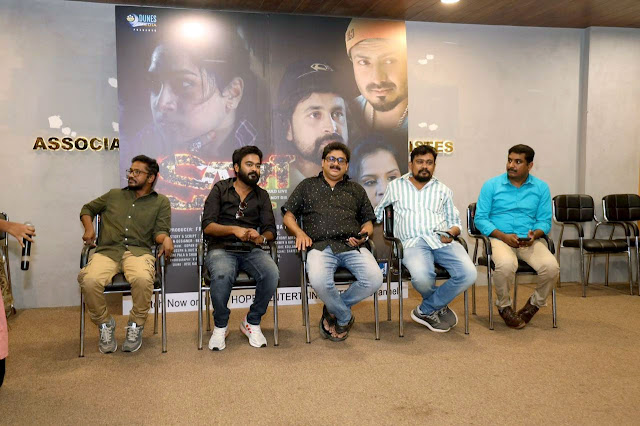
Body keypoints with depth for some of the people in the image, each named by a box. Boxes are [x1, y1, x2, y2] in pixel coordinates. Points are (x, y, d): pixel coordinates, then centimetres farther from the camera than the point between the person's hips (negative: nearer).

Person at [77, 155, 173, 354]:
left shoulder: (161, 202, 17)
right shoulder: (114, 195, 24)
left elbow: (159, 230, 8)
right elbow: (87, 209, 34)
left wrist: (165, 238, -16)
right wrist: (89, 228, 14)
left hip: (138, 251, -2)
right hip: (107, 251, 2)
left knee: (143, 279, -37)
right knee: (90, 281, -31)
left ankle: (136, 326, -10)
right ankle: (105, 324, -3)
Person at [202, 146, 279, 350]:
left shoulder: (262, 195, 17)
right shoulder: (220, 189, 9)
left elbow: (271, 230, 9)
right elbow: (207, 225, -2)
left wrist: (261, 237, -15)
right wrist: (234, 229, -18)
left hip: (252, 250, 3)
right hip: (222, 249, -2)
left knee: (272, 274, -30)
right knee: (222, 275, -36)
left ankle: (252, 322, -5)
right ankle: (220, 326, -8)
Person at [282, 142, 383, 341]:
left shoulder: (356, 190, 28)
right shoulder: (307, 186, 23)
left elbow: (368, 221, 26)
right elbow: (288, 216, 18)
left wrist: (363, 234, 2)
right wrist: (300, 233, -2)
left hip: (352, 246, 2)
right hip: (321, 246, -2)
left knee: (374, 279, -27)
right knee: (319, 281, -35)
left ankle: (333, 309, 0)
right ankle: (345, 318, -4)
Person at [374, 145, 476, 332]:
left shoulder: (443, 190, 24)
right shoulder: (395, 187, 20)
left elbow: (455, 222, 23)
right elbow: (378, 213, 27)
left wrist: (452, 232, 0)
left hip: (442, 241, 3)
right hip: (413, 241, -2)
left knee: (468, 274, -26)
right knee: (422, 277, -35)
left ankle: (426, 310, -5)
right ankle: (440, 306, 3)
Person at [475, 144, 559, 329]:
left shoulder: (541, 188, 10)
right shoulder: (491, 185, 4)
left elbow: (545, 221, 9)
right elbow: (480, 218, -1)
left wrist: (535, 234, -15)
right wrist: (503, 236, -15)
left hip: (530, 240, 3)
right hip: (500, 238, -2)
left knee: (551, 267, -26)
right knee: (506, 265, -36)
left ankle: (535, 303, 5)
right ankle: (503, 306, -5)